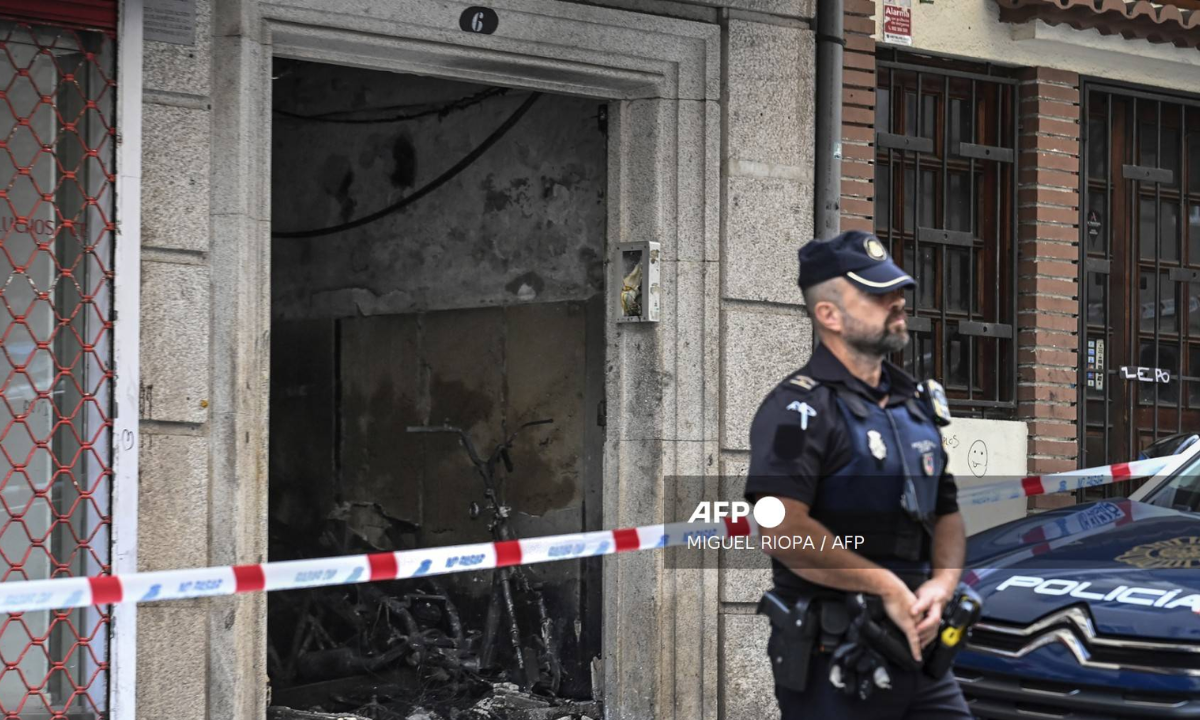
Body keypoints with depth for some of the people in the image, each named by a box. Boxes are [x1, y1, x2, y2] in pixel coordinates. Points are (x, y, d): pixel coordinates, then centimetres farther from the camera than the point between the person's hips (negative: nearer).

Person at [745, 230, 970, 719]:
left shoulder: (916, 401, 16)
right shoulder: (799, 408, -11)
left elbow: (947, 512, 21)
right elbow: (782, 532, -25)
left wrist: (941, 586, -1)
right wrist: (888, 587, -18)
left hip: (917, 650, 7)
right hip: (833, 662, -7)